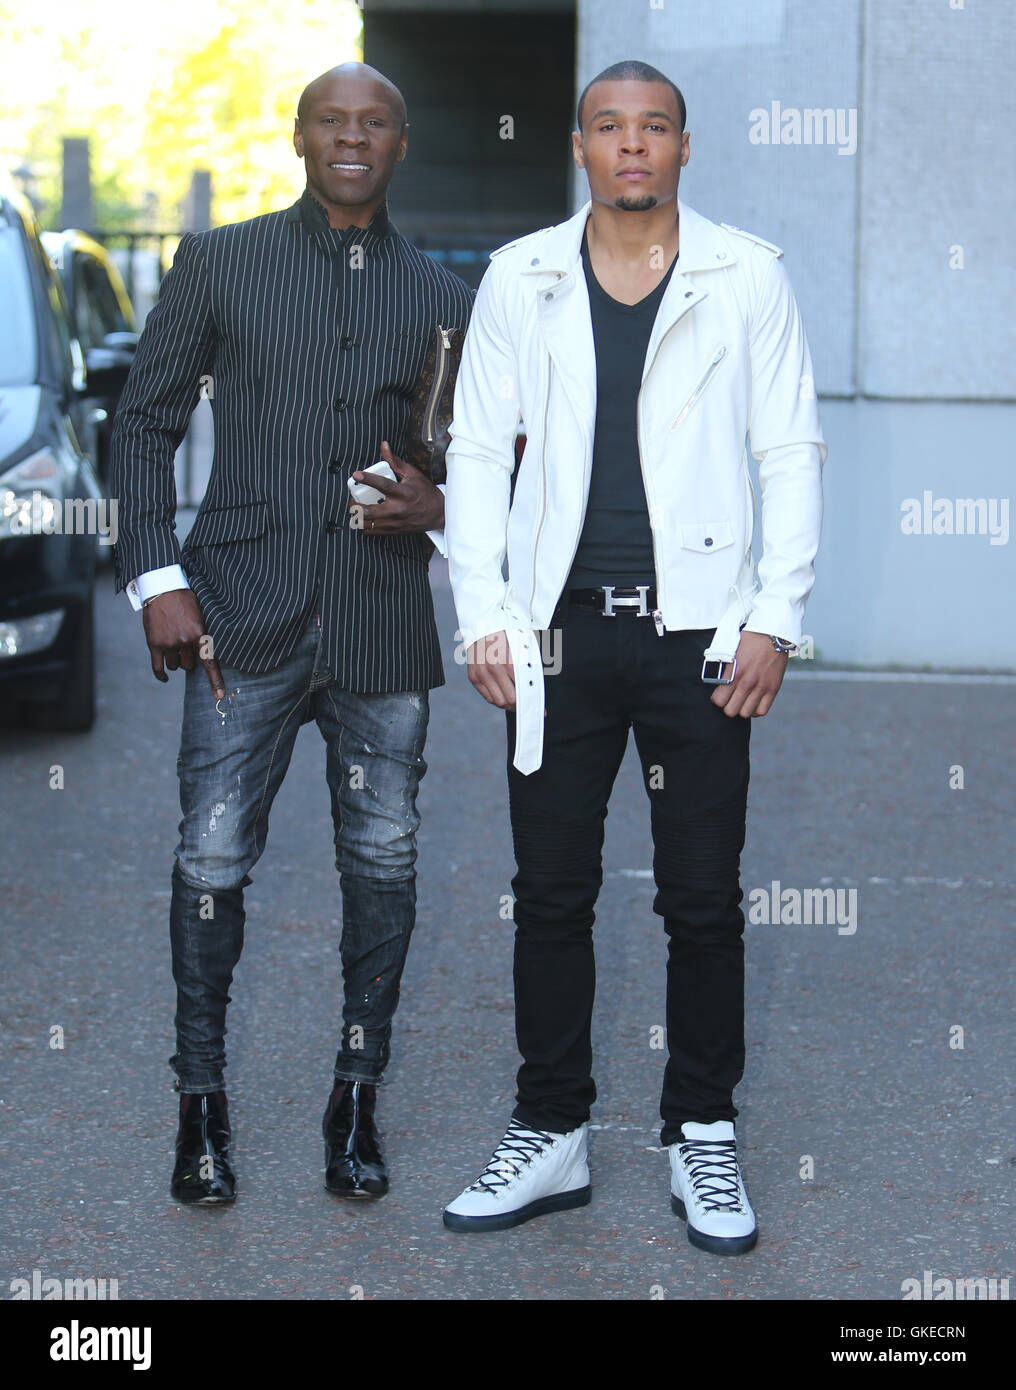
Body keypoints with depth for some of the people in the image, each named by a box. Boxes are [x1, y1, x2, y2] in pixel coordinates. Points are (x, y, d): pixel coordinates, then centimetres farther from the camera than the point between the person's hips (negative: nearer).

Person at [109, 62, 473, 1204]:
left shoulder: (442, 297, 11)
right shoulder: (220, 265, 7)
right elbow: (145, 422, 7)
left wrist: (437, 508, -7)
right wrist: (156, 577, -3)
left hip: (383, 627, 2)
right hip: (246, 618, -1)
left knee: (382, 865, 5)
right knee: (212, 858, -2)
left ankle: (356, 1101, 19)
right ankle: (201, 1102, 12)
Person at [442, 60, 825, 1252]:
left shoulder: (747, 276, 3)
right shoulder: (518, 278, 7)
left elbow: (792, 452, 2)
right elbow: (477, 451, 8)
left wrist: (774, 619, -5)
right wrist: (483, 615, 0)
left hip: (697, 631, -1)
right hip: (560, 630, 2)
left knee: (702, 900, 4)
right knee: (552, 893, 7)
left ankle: (702, 1138, 17)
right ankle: (550, 1134, 18)